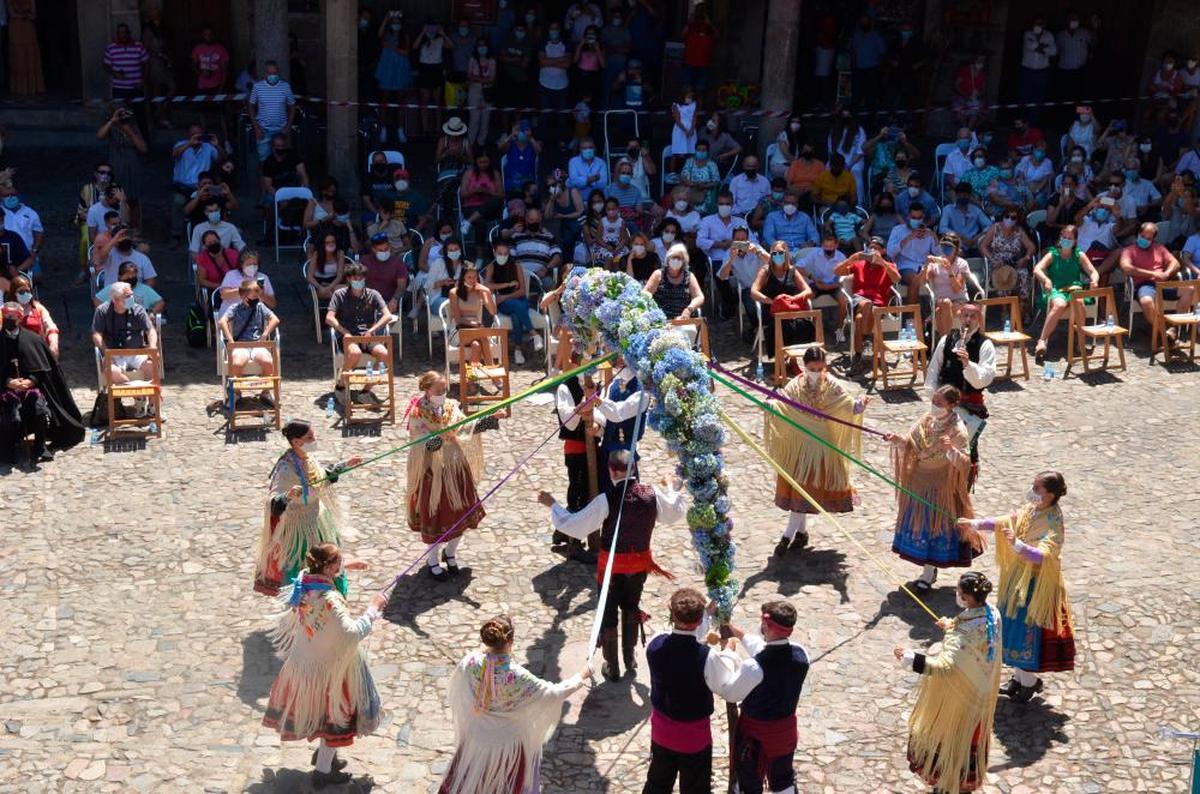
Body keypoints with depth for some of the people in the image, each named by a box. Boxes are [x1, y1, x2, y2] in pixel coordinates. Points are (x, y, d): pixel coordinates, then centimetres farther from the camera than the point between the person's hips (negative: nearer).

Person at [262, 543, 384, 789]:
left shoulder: (305, 579, -12)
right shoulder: (329, 600, -37)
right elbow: (353, 633, -41)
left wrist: (346, 566, 15)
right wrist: (373, 608, -31)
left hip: (306, 658, 8)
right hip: (328, 666, -8)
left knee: (323, 710, 30)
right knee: (336, 714, 13)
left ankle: (323, 754, 48)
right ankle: (323, 771, 27)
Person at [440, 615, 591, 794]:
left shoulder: (469, 663, -23)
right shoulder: (516, 676, -35)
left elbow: (455, 688, -2)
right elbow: (554, 694, -25)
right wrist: (581, 676, -9)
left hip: (475, 737, 4)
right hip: (507, 742, -3)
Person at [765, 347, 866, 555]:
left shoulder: (833, 386, -5)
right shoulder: (795, 386, -3)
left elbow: (848, 406, -8)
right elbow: (782, 404, -10)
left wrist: (859, 405, -29)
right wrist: (771, 405, -31)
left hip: (822, 444, -2)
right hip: (798, 444, 2)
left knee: (803, 490, 0)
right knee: (799, 488, 8)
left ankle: (788, 535, 8)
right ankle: (801, 532, 24)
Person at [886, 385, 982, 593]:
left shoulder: (958, 431, -19)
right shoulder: (927, 420, -1)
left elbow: (963, 463, -25)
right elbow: (910, 443, 1)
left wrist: (951, 450, -44)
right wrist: (898, 439, -20)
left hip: (940, 486, -6)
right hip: (919, 481, 6)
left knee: (934, 525, 4)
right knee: (918, 523, 14)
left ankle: (929, 574, 16)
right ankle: (930, 568, 30)